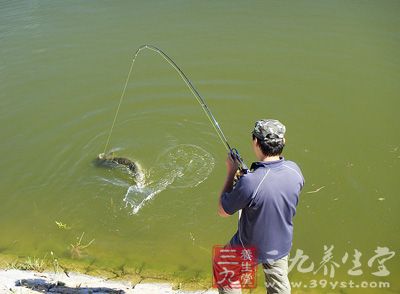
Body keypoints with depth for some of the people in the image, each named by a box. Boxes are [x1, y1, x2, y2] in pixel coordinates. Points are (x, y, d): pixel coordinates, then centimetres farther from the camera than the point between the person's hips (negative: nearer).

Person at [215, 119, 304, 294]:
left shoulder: (249, 183, -38)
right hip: (282, 246, 5)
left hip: (251, 248, -5)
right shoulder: (293, 169, -19)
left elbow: (222, 211, -20)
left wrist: (231, 172, -14)